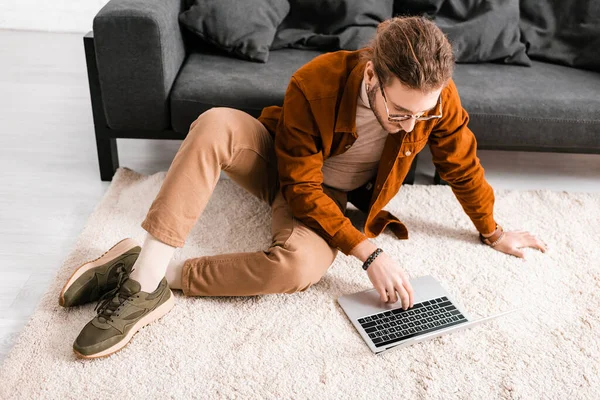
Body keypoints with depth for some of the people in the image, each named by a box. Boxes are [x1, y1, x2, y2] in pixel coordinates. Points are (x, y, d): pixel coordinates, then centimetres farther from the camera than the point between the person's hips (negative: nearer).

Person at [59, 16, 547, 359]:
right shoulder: (313, 84, -30)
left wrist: (493, 232, 8)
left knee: (300, 266, -35)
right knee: (216, 124, -34)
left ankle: (163, 276, -21)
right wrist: (367, 251, -30)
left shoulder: (436, 93, -23)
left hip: (332, 196, 1)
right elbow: (301, 187, -24)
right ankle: (145, 275, -34)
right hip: (283, 168, 0)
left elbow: (463, 165, -5)